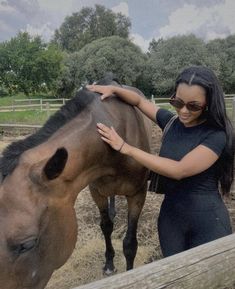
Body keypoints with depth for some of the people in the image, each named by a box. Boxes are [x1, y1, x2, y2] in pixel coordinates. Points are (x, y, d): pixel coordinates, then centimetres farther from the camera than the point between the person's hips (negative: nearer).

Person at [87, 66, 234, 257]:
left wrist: (125, 148, -26)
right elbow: (140, 101, 13)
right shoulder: (171, 121, 0)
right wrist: (114, 89, -5)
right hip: (170, 214, 5)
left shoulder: (217, 135, -17)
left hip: (207, 220, -5)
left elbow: (179, 170, -27)